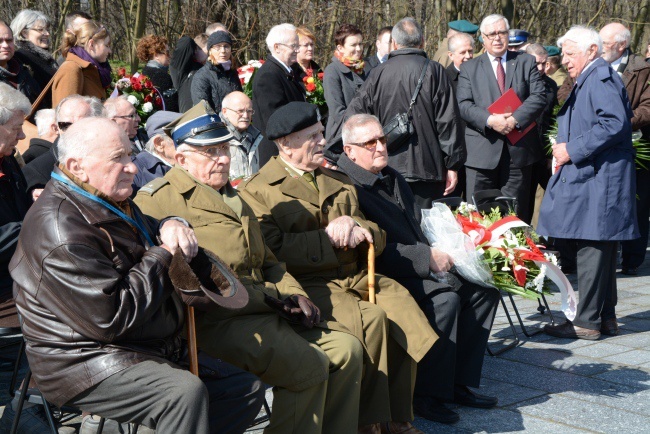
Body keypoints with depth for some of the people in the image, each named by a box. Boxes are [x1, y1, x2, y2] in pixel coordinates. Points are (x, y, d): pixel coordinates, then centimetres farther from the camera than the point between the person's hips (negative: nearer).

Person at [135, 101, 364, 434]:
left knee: (347, 350, -1)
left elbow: (267, 261, 29)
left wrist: (292, 293, 7)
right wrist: (266, 295, -16)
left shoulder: (233, 199, 26)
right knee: (309, 366, -24)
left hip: (265, 310, 9)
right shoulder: (158, 200, -5)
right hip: (217, 320, -9)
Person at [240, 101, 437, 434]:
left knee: (403, 306, -21)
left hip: (354, 275, 6)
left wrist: (356, 229, -4)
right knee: (371, 318, -29)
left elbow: (377, 238, 20)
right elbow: (274, 248, -14)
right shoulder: (259, 191, 1)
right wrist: (328, 237, -10)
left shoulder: (337, 181, 23)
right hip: (307, 283, -6)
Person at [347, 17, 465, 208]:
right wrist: (452, 165, 1)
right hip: (426, 169, -2)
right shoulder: (434, 72, -4)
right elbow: (448, 121, -5)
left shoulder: (378, 73, 2)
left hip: (387, 168, 2)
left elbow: (354, 116, 2)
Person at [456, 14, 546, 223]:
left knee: (516, 212, 6)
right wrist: (490, 120, -18)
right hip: (482, 151, 0)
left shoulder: (526, 62, 11)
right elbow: (464, 104, -2)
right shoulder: (469, 68, 10)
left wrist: (515, 119, -16)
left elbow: (539, 97, -1)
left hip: (518, 149, 1)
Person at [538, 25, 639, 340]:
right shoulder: (588, 80, 21)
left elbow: (615, 123, -23)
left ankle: (587, 322, -4)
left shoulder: (600, 79, -11)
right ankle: (605, 317, 21)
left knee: (592, 248, -8)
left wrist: (573, 149, -18)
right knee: (601, 251, 14)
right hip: (592, 178, 11)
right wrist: (566, 149, 15)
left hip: (598, 181, -11)